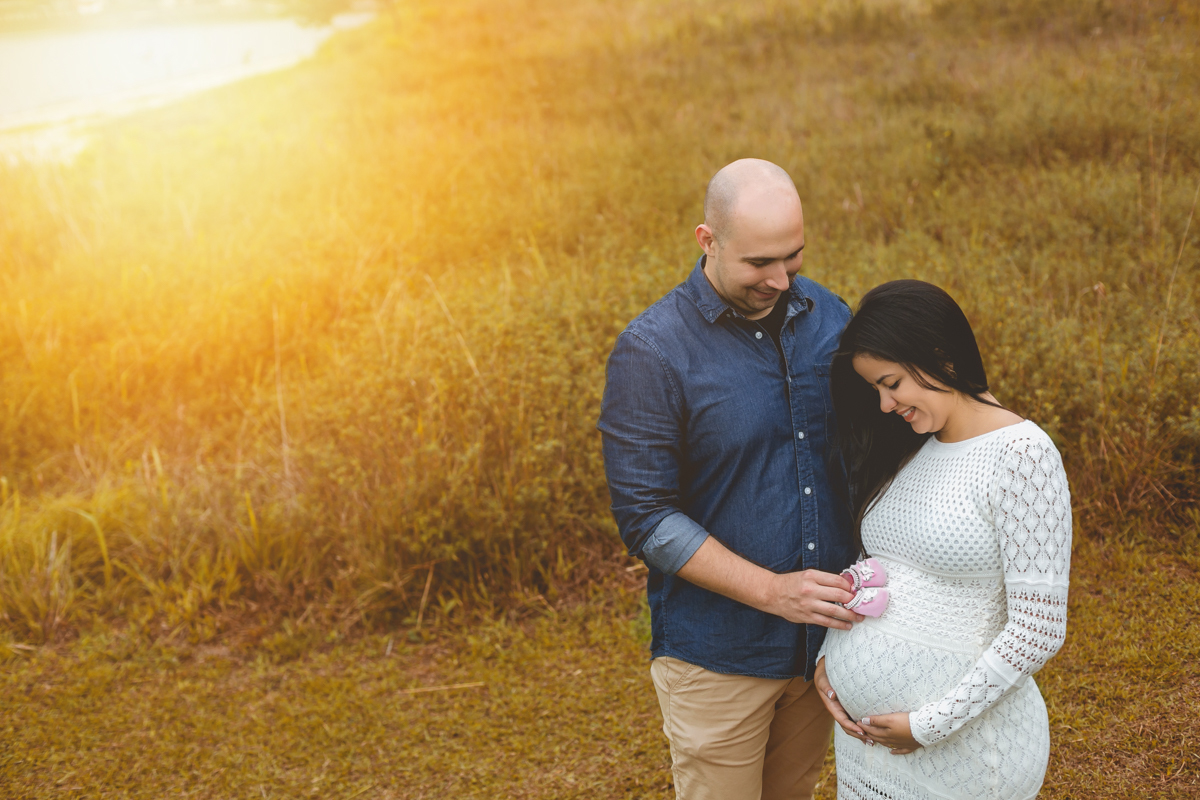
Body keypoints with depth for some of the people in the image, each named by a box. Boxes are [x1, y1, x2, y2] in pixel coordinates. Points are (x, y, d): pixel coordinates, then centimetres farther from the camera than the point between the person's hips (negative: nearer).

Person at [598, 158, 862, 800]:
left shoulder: (828, 315, 0)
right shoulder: (650, 353, -17)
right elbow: (646, 518, -17)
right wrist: (772, 590, -22)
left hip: (824, 633, 5)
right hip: (716, 651, -5)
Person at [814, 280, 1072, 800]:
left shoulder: (1022, 455, -16)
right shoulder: (905, 449, 7)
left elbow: (1038, 630, -18)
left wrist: (929, 726, -17)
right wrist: (828, 657, 1)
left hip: (960, 745, -7)